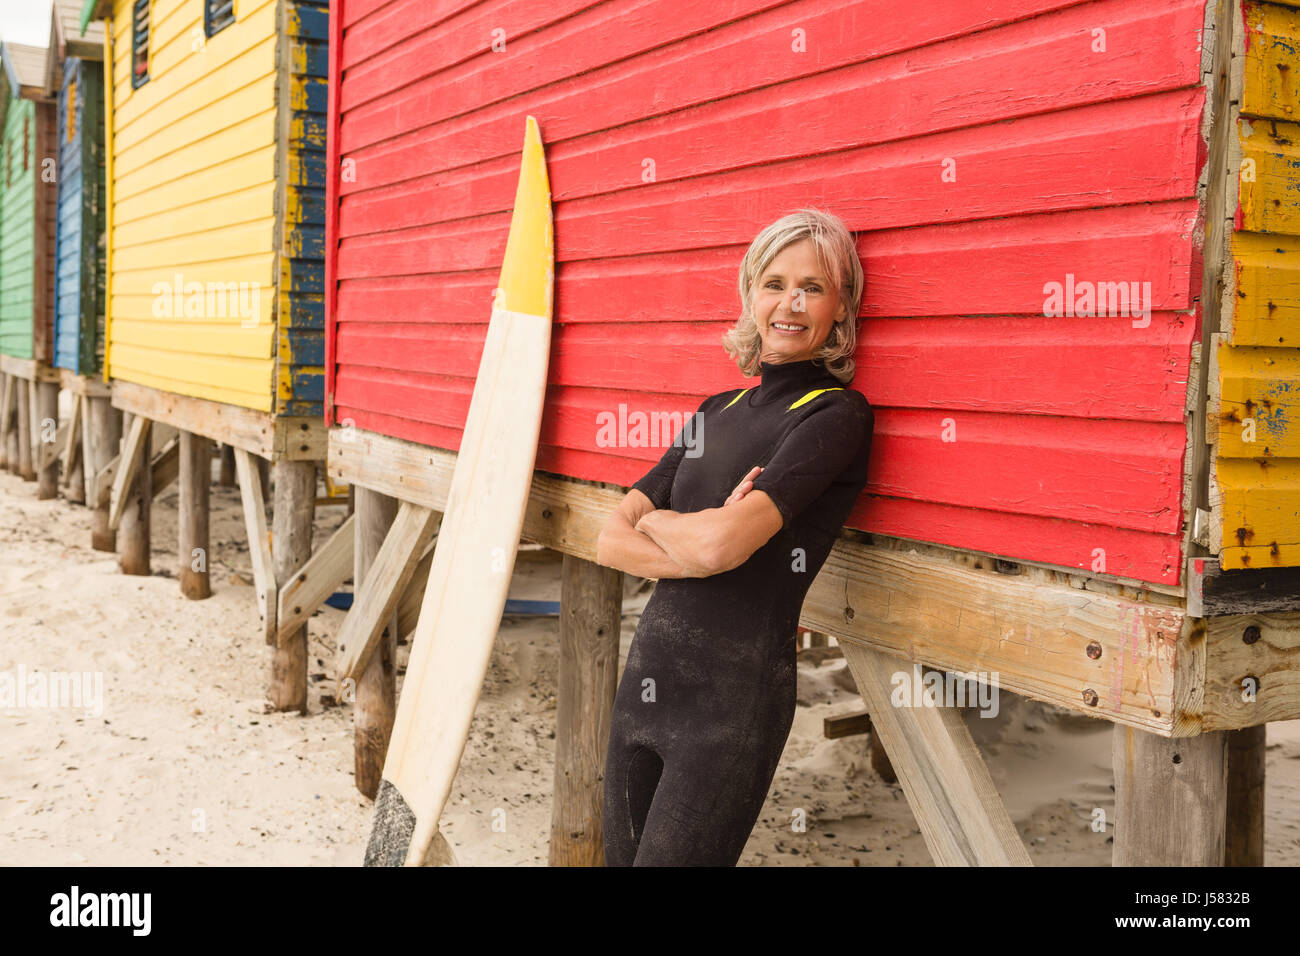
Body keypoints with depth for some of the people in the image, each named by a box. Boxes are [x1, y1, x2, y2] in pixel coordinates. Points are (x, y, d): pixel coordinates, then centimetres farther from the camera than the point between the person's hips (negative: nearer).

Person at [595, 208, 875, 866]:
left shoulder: (836, 413, -10)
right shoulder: (720, 410, 11)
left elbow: (721, 543, -22)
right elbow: (611, 541, 5)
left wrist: (655, 520, -1)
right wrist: (696, 552, -13)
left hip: (733, 695, -7)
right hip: (647, 673, 7)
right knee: (620, 857, 17)